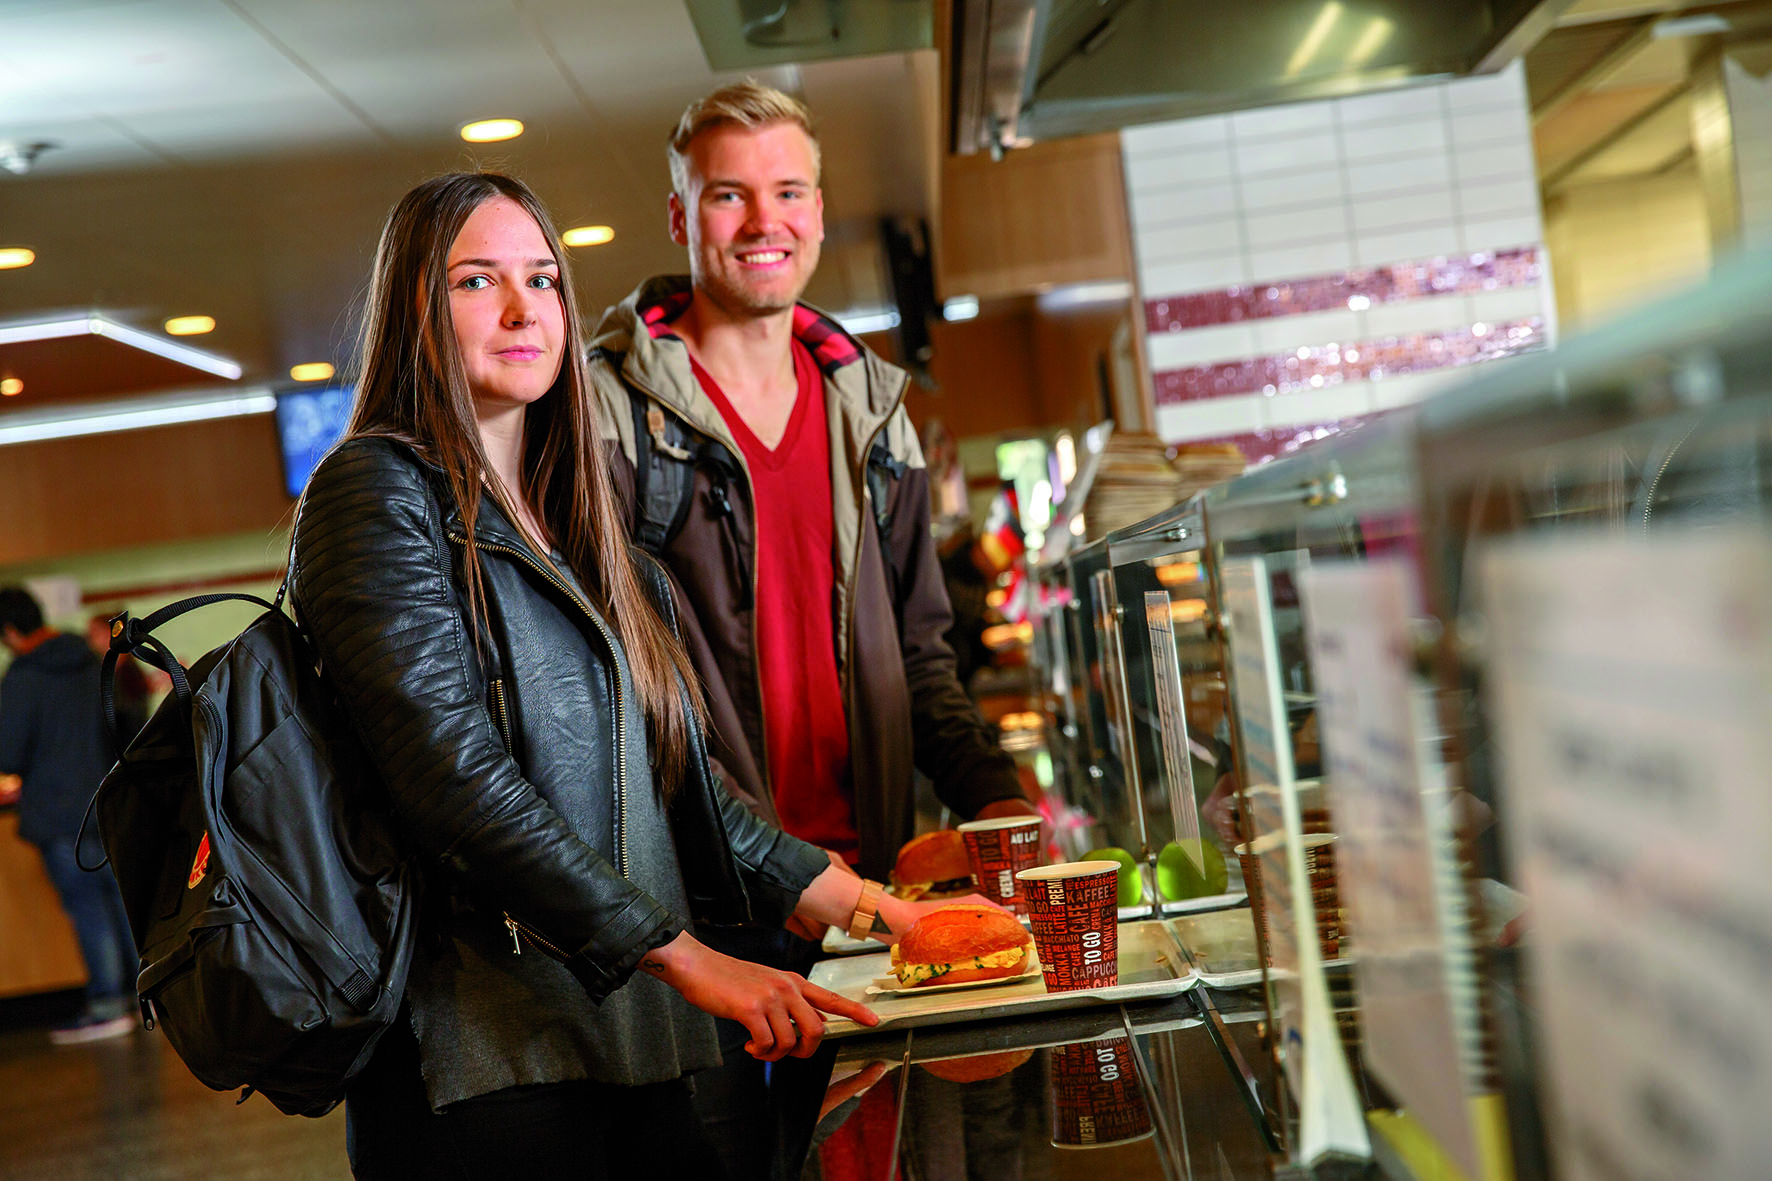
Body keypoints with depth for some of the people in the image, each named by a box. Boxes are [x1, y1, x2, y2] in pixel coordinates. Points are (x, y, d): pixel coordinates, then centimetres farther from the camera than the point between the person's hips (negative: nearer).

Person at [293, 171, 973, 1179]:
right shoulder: (376, 492, -4)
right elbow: (455, 776, -16)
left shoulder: (582, 530, 18)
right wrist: (689, 959, -19)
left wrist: (875, 910, 12)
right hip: (489, 1065, -6)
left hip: (639, 1046, 6)